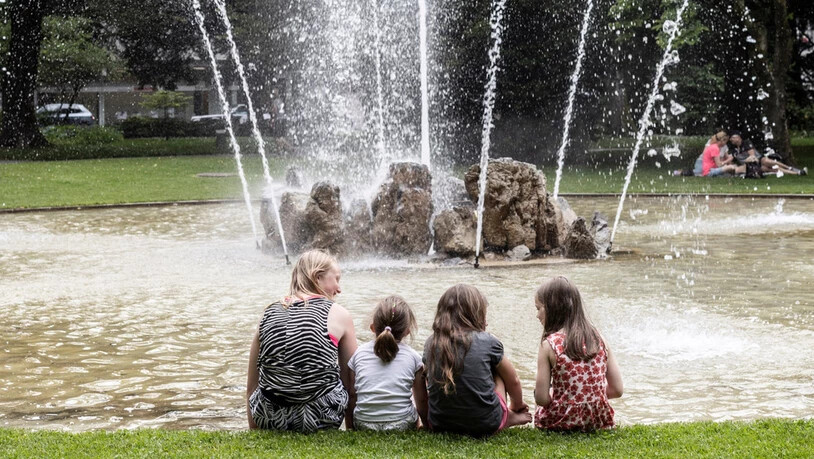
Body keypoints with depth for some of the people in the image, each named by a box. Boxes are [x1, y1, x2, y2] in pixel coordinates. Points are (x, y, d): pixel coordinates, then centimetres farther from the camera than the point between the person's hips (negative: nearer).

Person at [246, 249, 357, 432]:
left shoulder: (269, 313, 10)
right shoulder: (339, 315, 2)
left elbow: (251, 387, 13)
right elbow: (351, 386, 7)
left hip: (271, 420, 4)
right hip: (320, 418, -3)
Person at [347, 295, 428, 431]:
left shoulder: (359, 353, 6)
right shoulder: (412, 357, 3)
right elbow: (422, 403, 11)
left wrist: (350, 427, 26)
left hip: (363, 425, 1)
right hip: (402, 425, -1)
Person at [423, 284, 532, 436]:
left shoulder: (431, 343, 0)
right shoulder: (487, 342, -6)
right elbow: (513, 381, 9)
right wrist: (517, 406, 31)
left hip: (439, 425, 2)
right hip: (485, 426, -2)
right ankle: (507, 417, 31)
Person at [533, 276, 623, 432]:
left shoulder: (549, 345, -11)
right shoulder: (599, 339, 1)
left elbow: (541, 398, -12)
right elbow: (617, 390, 3)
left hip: (561, 422, -3)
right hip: (598, 421, 3)